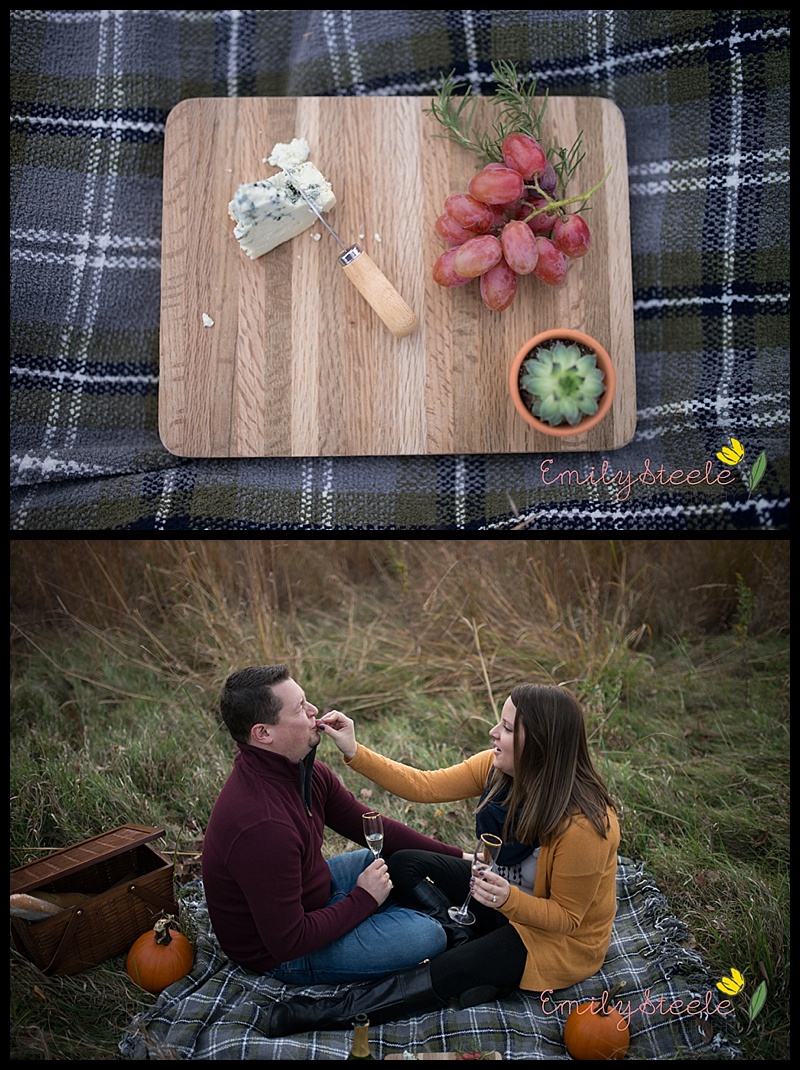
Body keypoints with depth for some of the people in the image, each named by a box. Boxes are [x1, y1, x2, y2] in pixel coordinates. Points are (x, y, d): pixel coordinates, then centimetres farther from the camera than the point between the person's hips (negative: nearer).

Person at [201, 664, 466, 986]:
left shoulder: (300, 767, -9)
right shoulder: (262, 826, -38)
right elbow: (287, 943, -31)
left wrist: (455, 856, -2)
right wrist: (363, 899, -19)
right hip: (278, 953, -9)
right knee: (426, 935, -14)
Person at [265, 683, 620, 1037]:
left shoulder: (582, 825, -34)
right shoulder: (498, 767, -16)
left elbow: (566, 917, -22)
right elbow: (425, 786, -13)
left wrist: (509, 900, -41)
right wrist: (353, 752, -21)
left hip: (561, 939, -7)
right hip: (505, 887, 7)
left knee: (445, 974, -23)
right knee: (403, 865, -5)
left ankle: (336, 1012, -8)